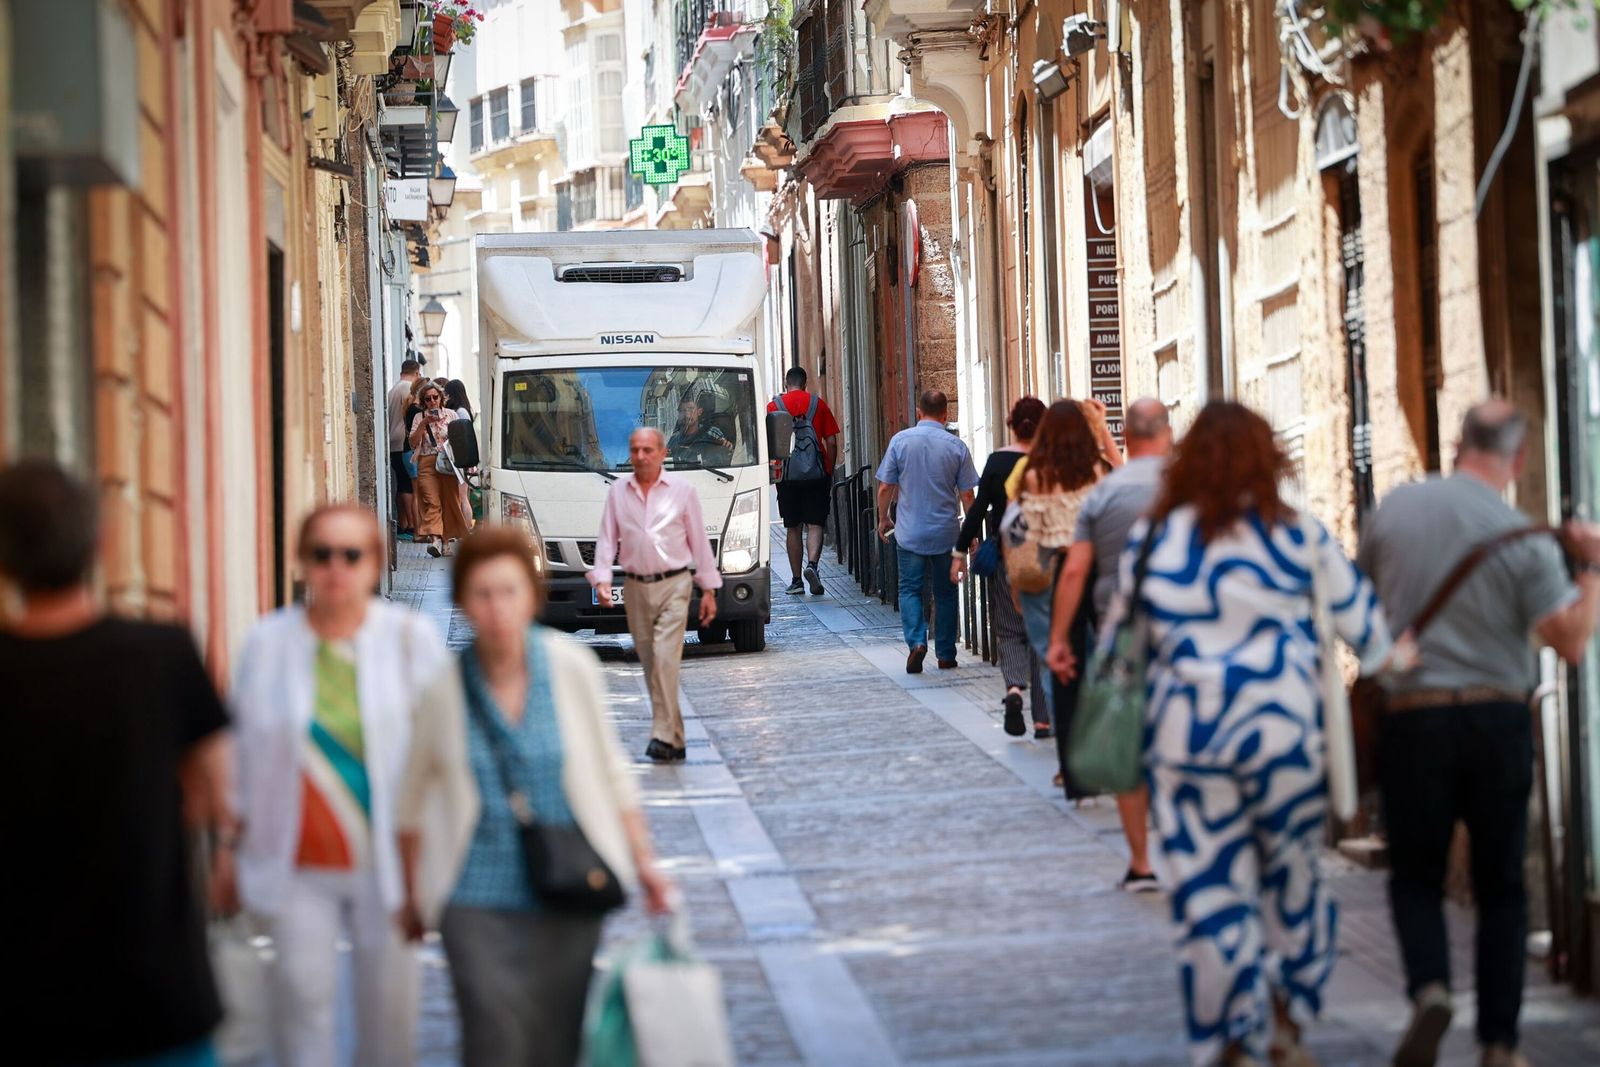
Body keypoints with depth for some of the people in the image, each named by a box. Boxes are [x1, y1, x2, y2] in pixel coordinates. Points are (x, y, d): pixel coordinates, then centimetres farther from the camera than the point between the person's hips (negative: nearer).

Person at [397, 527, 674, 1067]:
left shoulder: (571, 667, -4)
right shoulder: (445, 688, -7)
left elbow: (610, 771, 9)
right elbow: (411, 802, 7)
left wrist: (643, 860, 8)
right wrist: (414, 897, 11)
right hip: (479, 905, -2)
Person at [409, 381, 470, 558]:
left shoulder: (451, 415, 9)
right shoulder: (419, 418, 9)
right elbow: (413, 443, 1)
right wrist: (423, 424, -10)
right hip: (427, 464, -1)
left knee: (450, 500, 1)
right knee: (432, 502, -14)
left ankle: (451, 536, 15)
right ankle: (436, 539, -26)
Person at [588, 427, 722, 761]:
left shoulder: (682, 490, 2)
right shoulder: (618, 491, 7)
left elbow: (699, 540, 5)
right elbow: (607, 539, 7)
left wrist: (708, 589, 5)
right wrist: (602, 579, -7)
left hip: (674, 586, -3)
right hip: (635, 587, 3)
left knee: (665, 658, -17)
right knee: (650, 662, 6)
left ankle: (664, 736, -19)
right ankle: (675, 740, 15)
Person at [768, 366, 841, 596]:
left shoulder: (774, 406, 1)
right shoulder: (818, 404, 3)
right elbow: (831, 442, 2)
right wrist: (830, 472, 11)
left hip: (788, 475, 0)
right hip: (817, 474, 0)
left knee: (793, 528, 8)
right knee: (815, 525, 2)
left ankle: (796, 580, 10)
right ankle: (812, 564, -21)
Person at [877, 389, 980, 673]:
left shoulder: (900, 441, -5)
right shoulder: (956, 446, -4)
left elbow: (885, 487, -2)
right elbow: (967, 494, -2)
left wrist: (883, 519, 13)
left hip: (910, 532, -1)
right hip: (946, 532, 1)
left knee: (910, 589, 7)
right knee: (945, 592, 12)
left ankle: (917, 641, -16)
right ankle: (945, 655, 15)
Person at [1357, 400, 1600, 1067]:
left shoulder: (1393, 510, -1)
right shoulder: (1524, 538, -9)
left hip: (1412, 717, 1)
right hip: (1499, 720, -1)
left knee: (1415, 877, 13)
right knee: (1501, 887, 12)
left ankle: (1428, 987, -15)